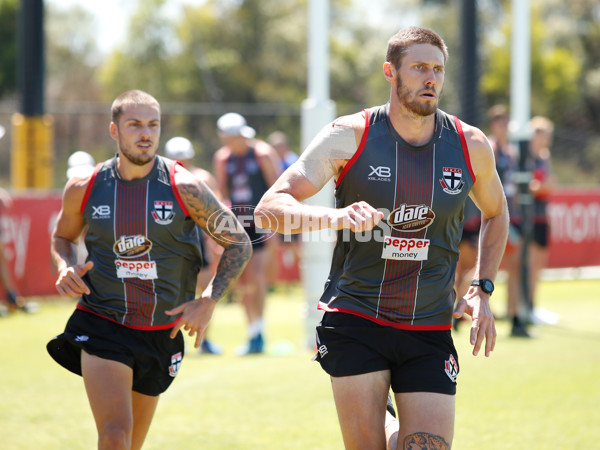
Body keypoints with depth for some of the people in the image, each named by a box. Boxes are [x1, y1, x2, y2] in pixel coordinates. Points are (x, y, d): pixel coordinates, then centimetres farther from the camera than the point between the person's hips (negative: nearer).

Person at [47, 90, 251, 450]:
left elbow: (239, 244, -1)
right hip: (101, 327, -2)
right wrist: (66, 268, -6)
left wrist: (208, 301, -13)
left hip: (163, 335, 2)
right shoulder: (84, 188, -3)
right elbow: (62, 237, 17)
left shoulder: (184, 187, -8)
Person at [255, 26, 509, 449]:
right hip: (355, 321, -2)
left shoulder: (471, 145, 2)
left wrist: (482, 291, 9)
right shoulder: (350, 136, -6)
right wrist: (334, 216, -31)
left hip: (430, 331, 2)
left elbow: (496, 213, 22)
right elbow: (269, 209, -12)